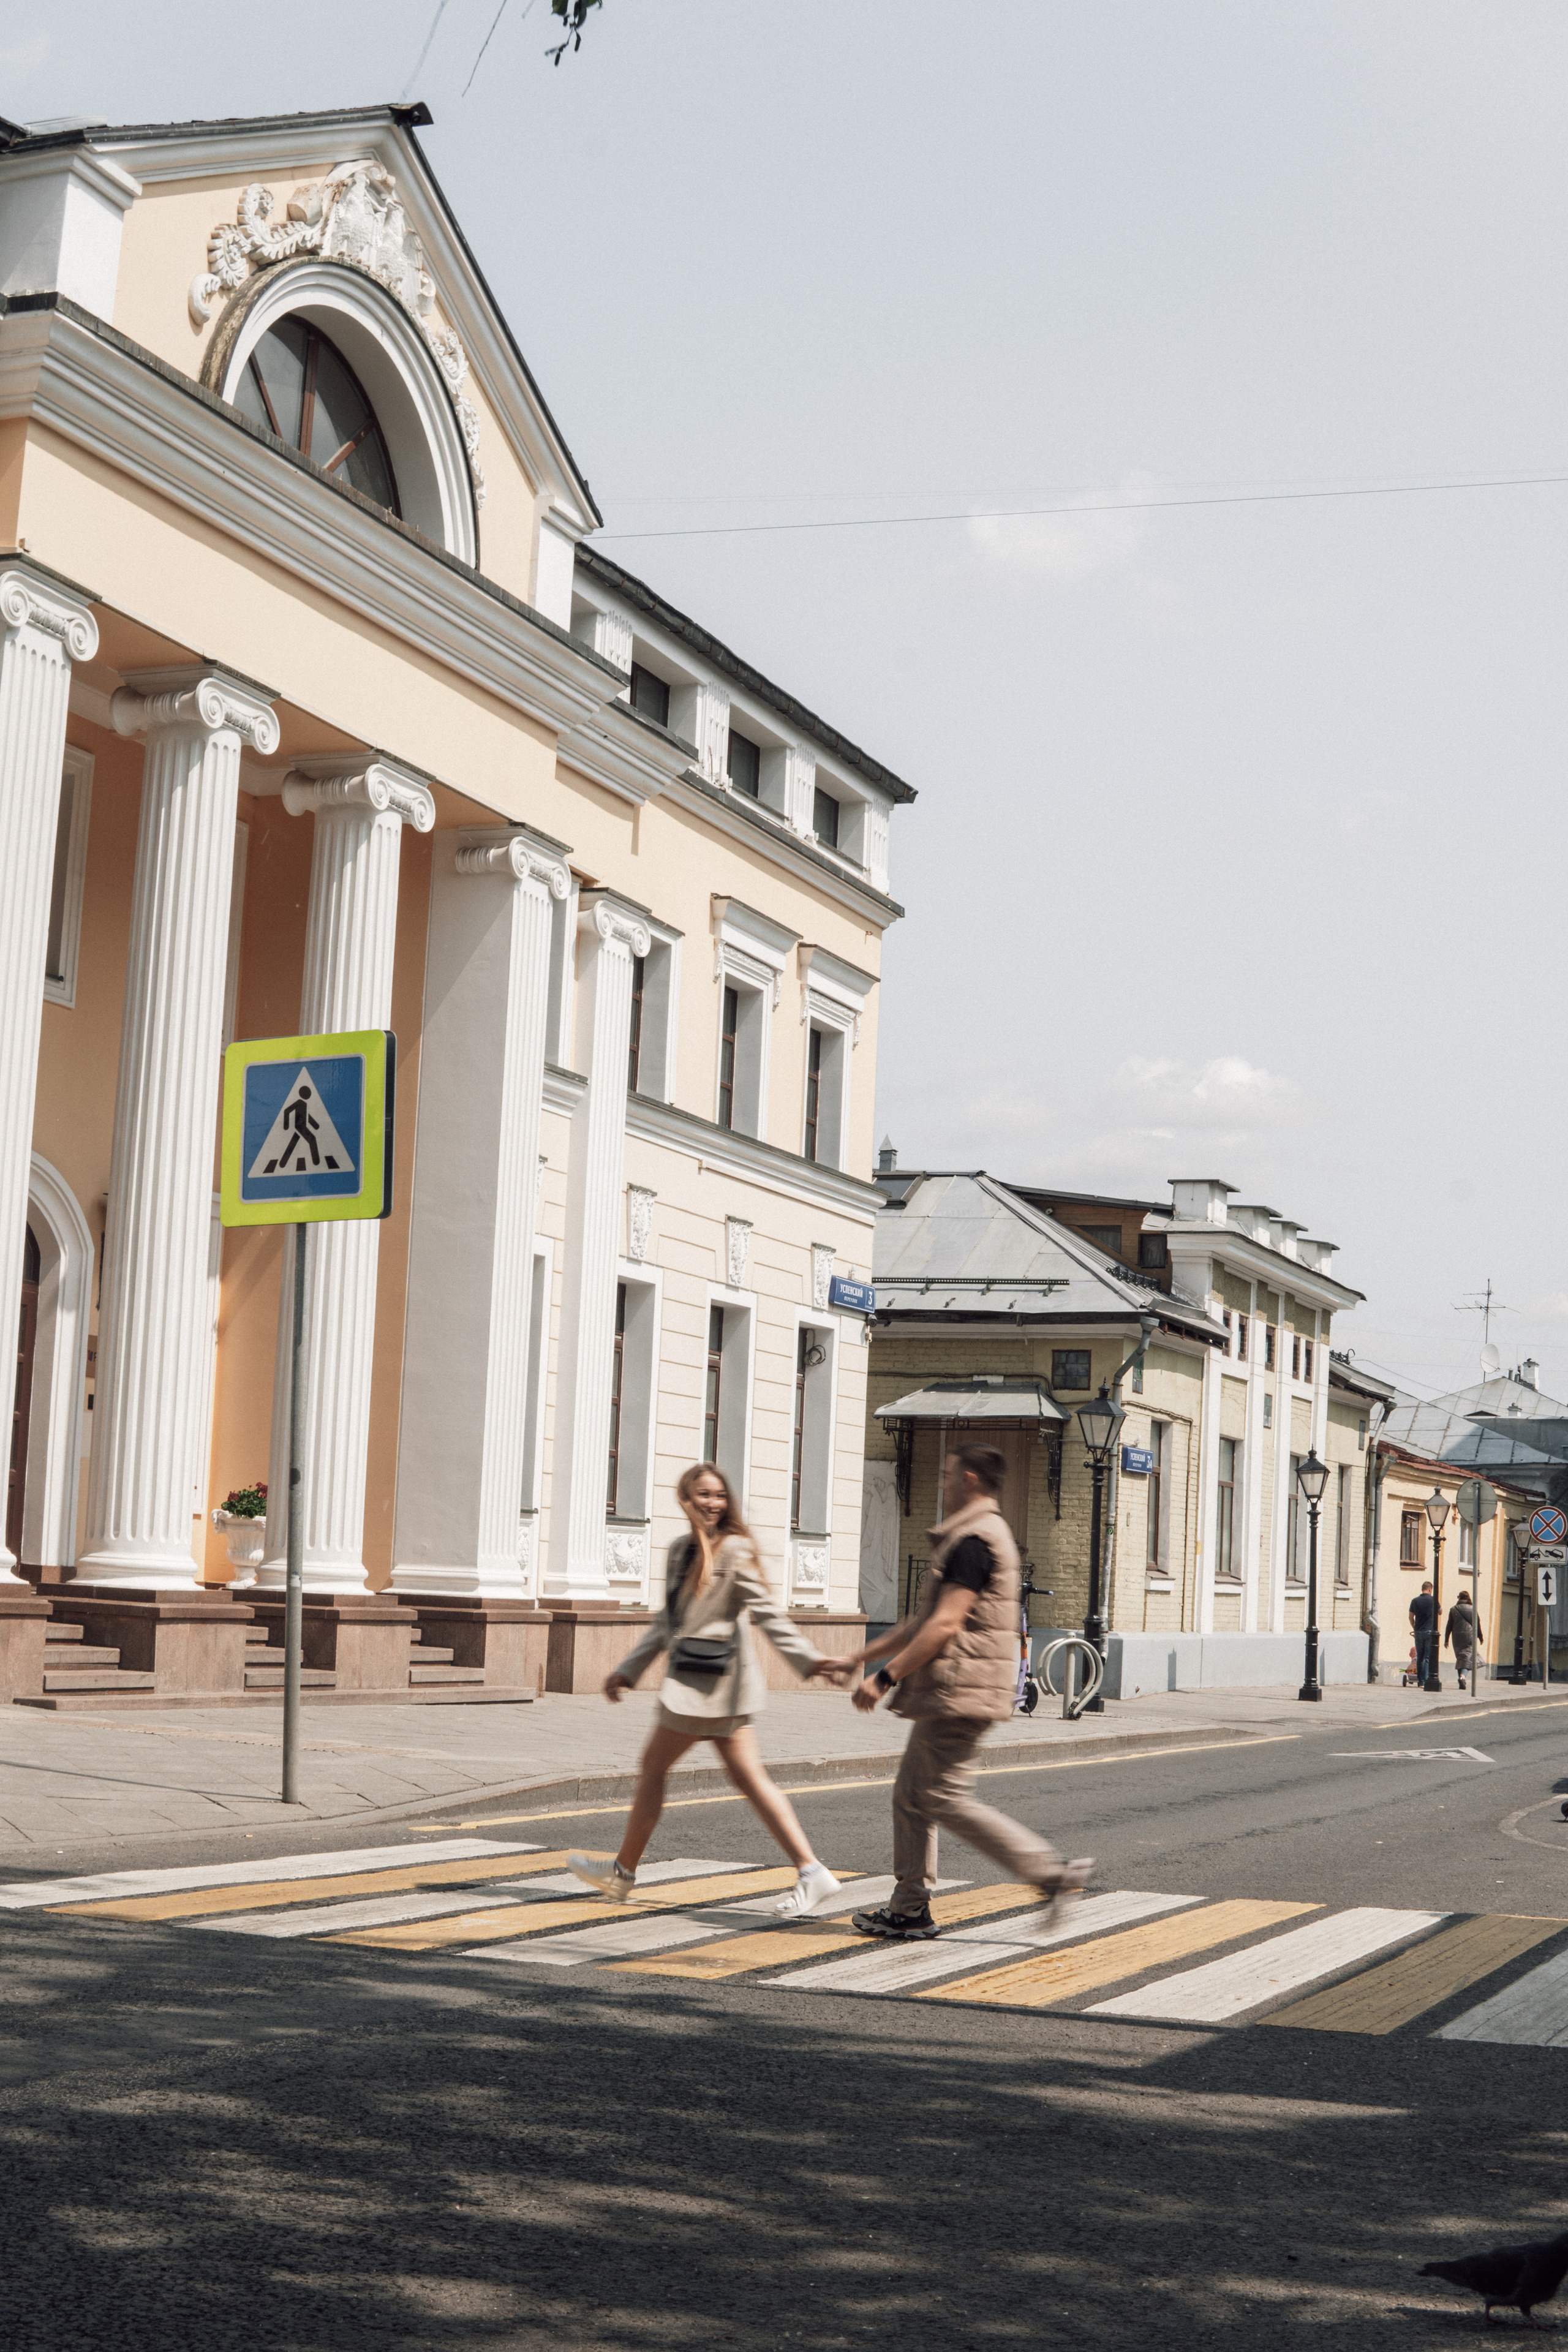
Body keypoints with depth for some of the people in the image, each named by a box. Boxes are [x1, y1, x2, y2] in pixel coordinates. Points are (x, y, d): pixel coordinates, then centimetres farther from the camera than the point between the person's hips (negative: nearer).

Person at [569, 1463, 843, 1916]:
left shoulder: (734, 1550, -10)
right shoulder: (681, 1550, 15)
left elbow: (767, 1613, -15)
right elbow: (667, 1622, 23)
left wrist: (808, 1659, -24)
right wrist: (628, 1670, 23)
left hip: (714, 1680, -8)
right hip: (689, 1679, 8)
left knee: (652, 1767, 3)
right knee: (749, 1777, 4)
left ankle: (624, 1872, 17)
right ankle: (810, 1871, 0)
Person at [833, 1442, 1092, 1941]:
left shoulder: (975, 1540, -15)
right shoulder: (975, 1535, 20)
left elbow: (945, 1625, -22)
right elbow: (926, 1619, 24)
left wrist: (887, 1677, -20)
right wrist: (862, 1656, 23)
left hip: (959, 1691, -10)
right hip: (945, 1693, 10)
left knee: (946, 1799, -9)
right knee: (911, 1793, 12)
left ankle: (1053, 1873, -8)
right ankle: (910, 1908, 15)